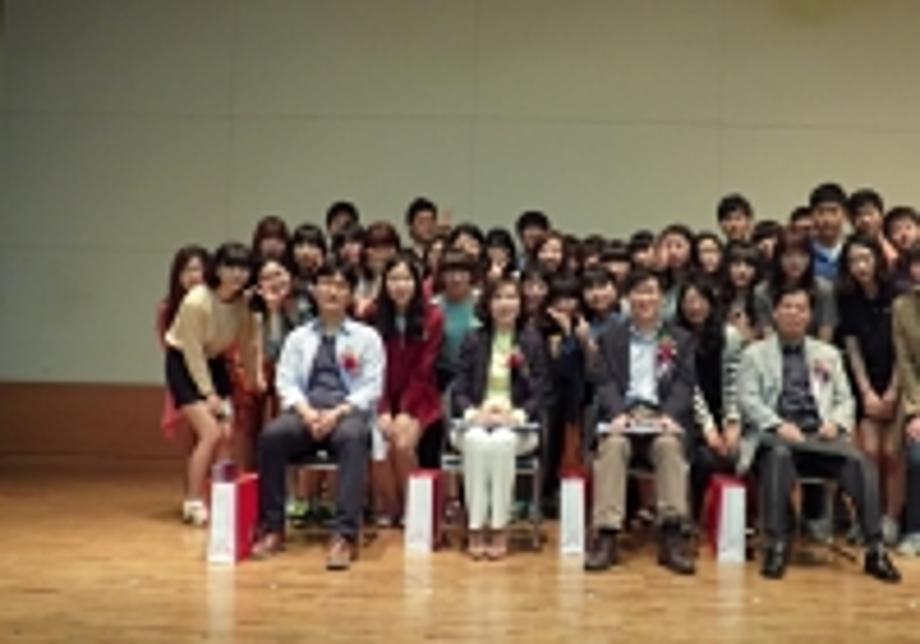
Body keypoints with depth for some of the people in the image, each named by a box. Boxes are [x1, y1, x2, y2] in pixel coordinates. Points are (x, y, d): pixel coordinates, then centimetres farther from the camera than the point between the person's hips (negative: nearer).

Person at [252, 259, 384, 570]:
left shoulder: (367, 337, 13)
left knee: (352, 438, -39)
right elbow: (286, 382, 8)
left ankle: (344, 536, -43)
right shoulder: (298, 338, 19)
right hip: (305, 412, 2)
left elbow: (372, 387, 3)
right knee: (272, 435, -31)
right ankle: (272, 530, -24)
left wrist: (337, 413, -14)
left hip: (349, 412, -2)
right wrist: (306, 412, -13)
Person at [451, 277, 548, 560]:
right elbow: (459, 390, 7)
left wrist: (517, 414, -15)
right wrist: (473, 412, -15)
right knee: (476, 441, -35)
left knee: (502, 442, -36)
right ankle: (476, 529, -32)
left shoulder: (532, 341, 9)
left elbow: (539, 393, 4)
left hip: (516, 423, -1)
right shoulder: (474, 340, 11)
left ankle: (500, 529, -31)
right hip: (475, 421, 1)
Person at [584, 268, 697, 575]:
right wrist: (617, 414, -15)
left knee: (670, 445, -33)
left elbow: (684, 385, 6)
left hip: (662, 416, 0)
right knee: (612, 445, -33)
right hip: (621, 415, 0)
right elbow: (605, 383, 6)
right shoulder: (610, 338, 18)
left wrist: (668, 415, -14)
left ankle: (672, 536, -34)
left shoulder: (681, 339, 18)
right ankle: (606, 535, -36)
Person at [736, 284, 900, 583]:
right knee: (779, 455, -39)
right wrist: (778, 425, -15)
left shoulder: (828, 354, 24)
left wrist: (836, 423, -5)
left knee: (859, 461, -29)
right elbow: (748, 399, 3)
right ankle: (776, 547, -35)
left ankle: (875, 550, -27)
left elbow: (845, 400, 19)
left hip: (820, 435, 2)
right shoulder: (755, 354, 15)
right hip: (776, 434, -2)